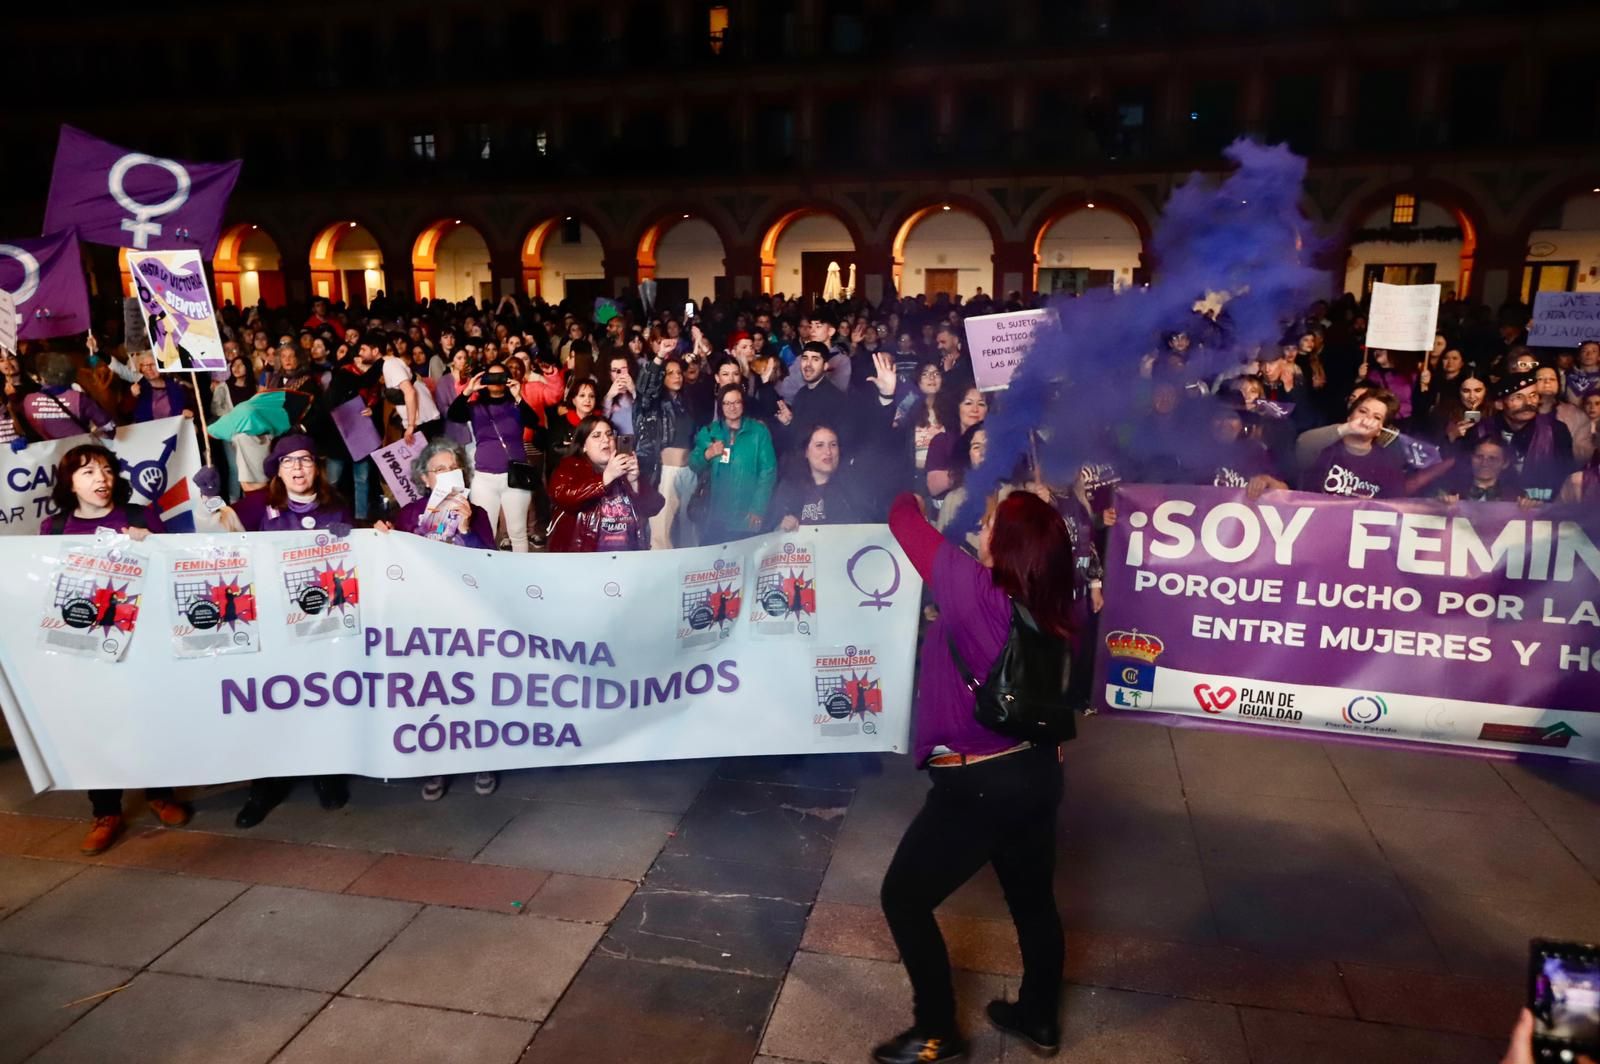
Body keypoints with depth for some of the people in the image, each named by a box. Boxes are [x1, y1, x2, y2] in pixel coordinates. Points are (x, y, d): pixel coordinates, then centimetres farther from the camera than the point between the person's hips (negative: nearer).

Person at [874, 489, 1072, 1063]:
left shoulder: (972, 588, -21)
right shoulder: (1048, 611, -3)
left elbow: (904, 521, -11)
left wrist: (909, 500, 11)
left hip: (977, 785, -7)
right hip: (1038, 771, 8)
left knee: (904, 897, 12)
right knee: (1033, 898, 25)